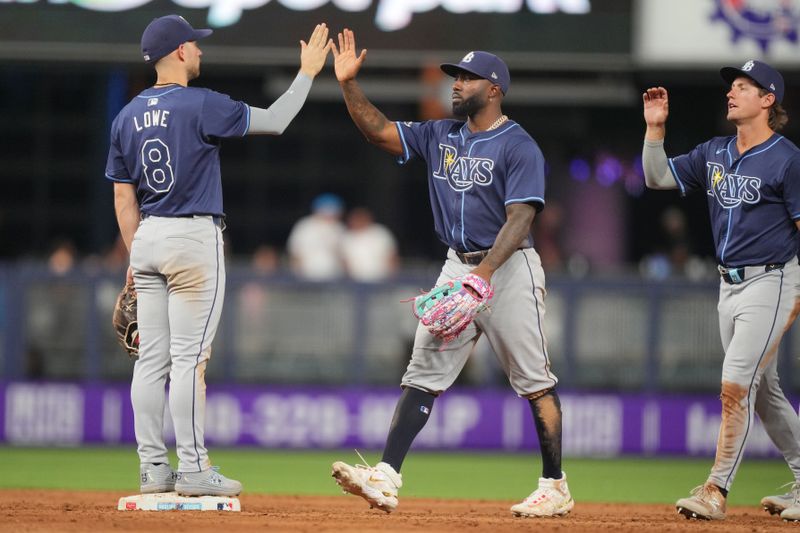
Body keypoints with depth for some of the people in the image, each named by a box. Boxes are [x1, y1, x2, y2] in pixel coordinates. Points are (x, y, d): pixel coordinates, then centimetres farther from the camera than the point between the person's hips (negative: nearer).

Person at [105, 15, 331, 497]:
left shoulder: (128, 117, 9)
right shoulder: (200, 105, -11)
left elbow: (123, 195, 11)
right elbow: (274, 122, -8)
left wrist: (135, 257, 17)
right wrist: (308, 73, 4)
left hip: (147, 240, 7)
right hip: (194, 239, -7)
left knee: (152, 358, 6)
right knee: (189, 358, -6)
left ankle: (153, 468, 7)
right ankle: (193, 470, -6)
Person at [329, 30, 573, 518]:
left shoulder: (519, 147, -11)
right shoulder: (441, 136, 11)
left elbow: (520, 217, -20)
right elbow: (379, 131, 10)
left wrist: (486, 270, -31)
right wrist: (349, 84, -3)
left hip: (509, 267, -7)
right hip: (457, 266, 7)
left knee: (535, 381, -3)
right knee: (423, 374, -1)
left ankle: (556, 489, 3)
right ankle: (386, 479, -7)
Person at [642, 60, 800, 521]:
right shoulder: (715, 154, 10)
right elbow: (659, 178, 11)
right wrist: (655, 128, -2)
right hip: (729, 286, 8)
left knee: (736, 386, -13)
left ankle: (716, 491, -10)